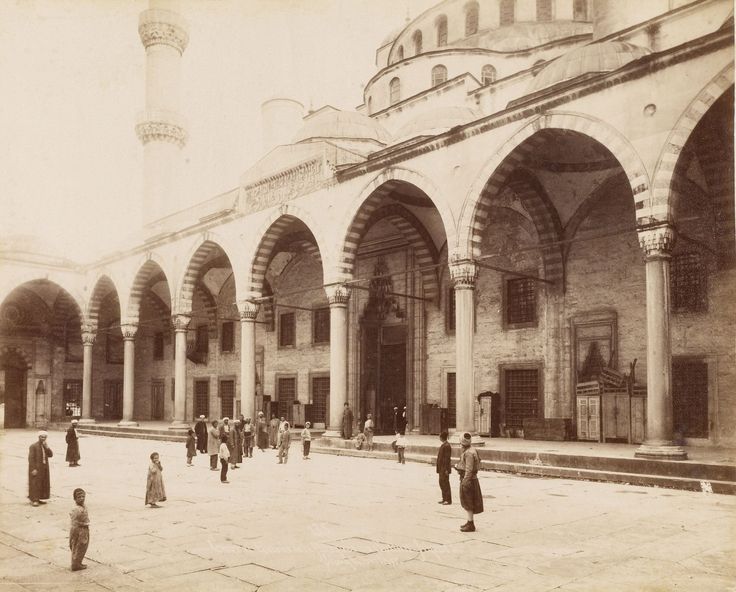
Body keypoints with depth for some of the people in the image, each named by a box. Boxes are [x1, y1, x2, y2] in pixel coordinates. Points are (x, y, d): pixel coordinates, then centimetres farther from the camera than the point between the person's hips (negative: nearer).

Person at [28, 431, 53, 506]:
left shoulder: (45, 446, 11)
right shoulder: (33, 446, -10)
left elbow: (50, 455, 3)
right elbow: (31, 458, -14)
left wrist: (47, 447, -11)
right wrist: (33, 469, -19)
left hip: (44, 469, 7)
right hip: (36, 469, -7)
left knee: (43, 484, 9)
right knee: (35, 484, -5)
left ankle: (38, 499, 18)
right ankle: (33, 500, -1)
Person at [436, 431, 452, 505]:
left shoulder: (447, 446, -18)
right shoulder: (443, 445, 13)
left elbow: (447, 458, -20)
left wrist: (446, 469, -21)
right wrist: (437, 463, 17)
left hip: (444, 469, -10)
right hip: (441, 468, 10)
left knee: (446, 484, -3)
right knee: (441, 483, 15)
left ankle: (448, 500, 3)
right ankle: (444, 499, 23)